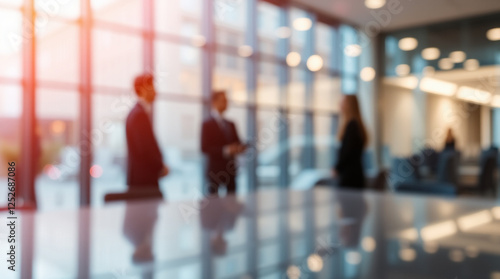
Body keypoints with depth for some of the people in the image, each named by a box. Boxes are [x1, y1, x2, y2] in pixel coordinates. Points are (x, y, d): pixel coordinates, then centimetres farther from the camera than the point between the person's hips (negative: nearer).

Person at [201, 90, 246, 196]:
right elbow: (204, 148, -11)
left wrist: (240, 148, -4)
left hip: (230, 171, 6)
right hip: (215, 171, -6)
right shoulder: (207, 124, -3)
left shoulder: (230, 124, 17)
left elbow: (237, 143, 20)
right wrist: (225, 150, -21)